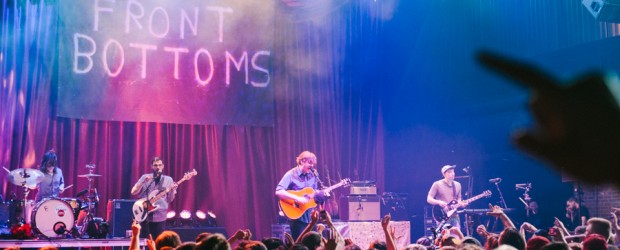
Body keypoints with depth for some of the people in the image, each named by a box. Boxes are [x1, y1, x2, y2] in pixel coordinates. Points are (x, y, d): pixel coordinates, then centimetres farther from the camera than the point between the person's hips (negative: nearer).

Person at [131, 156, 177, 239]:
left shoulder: (168, 180, 6)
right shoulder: (145, 177, 5)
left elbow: (170, 199, 4)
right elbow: (133, 192, -2)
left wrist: (172, 190, -15)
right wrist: (144, 182, -13)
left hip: (159, 216, 0)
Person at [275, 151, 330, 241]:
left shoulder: (313, 175, 7)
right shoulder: (291, 175, -13)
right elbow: (278, 192, -24)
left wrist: (322, 193, -4)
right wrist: (297, 198, -29)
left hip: (310, 216, 6)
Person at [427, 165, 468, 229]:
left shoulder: (457, 185, 12)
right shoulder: (437, 184, -4)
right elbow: (429, 199, -5)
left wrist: (461, 203, -3)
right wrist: (439, 202, -22)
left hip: (454, 215, 5)